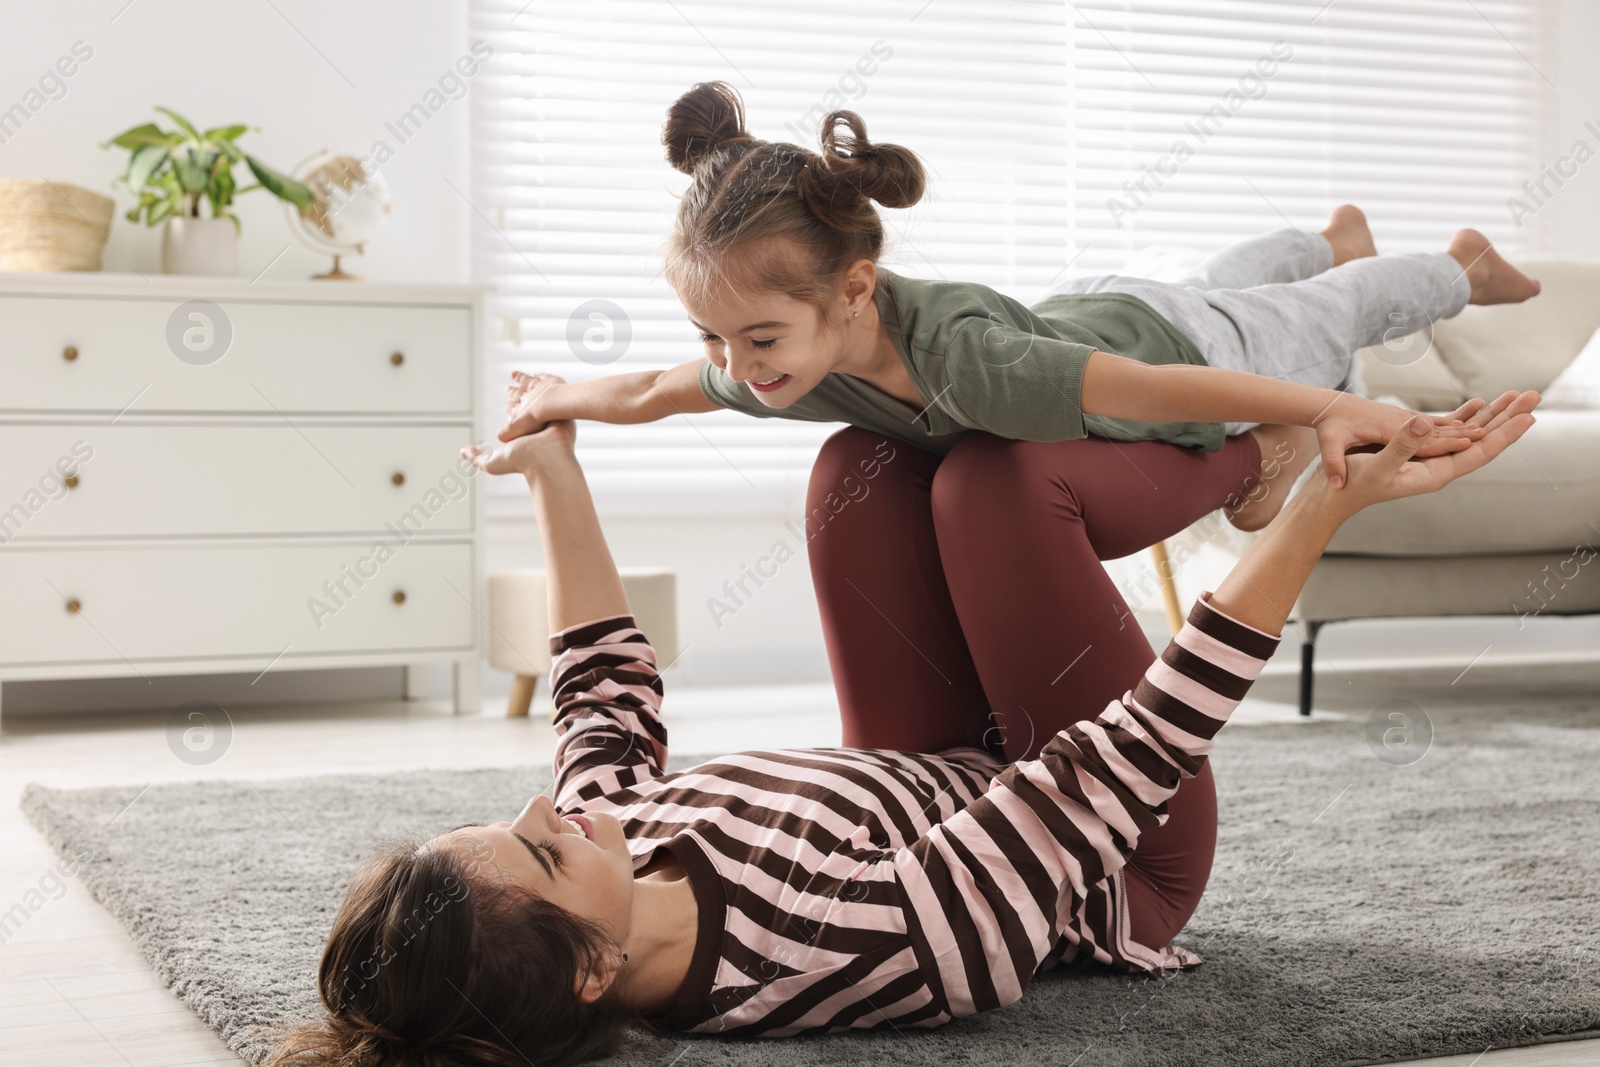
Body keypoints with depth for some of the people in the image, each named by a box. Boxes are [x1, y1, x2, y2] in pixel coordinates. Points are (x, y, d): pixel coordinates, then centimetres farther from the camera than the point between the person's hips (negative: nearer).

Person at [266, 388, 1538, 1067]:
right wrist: (1329, 507, -41)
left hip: (946, 779, 7)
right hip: (1122, 864, -6)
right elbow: (1140, 750, -41)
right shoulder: (856, 947, -45)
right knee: (984, 470, -17)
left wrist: (556, 475, 5)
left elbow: (610, 698, -2)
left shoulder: (607, 838, -25)